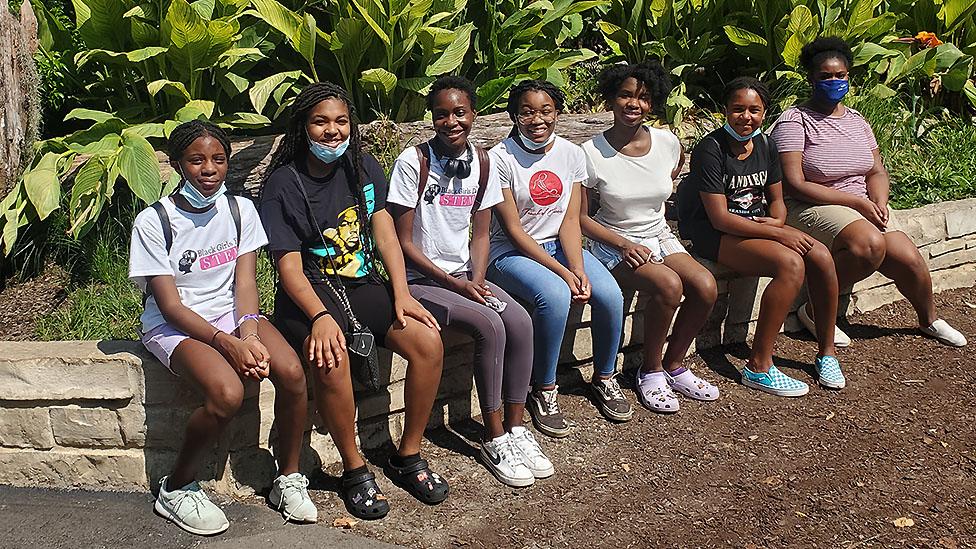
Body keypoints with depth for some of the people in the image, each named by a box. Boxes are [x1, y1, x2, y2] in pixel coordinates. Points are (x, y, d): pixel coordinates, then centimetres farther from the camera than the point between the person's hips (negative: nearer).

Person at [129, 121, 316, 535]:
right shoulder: (153, 221, -11)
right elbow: (170, 306, -13)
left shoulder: (240, 210, 2)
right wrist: (227, 343, -25)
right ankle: (176, 488, -6)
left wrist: (249, 337, -21)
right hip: (174, 326, -4)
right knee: (227, 393, -32)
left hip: (231, 314, 4)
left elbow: (245, 283, -2)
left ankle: (288, 479, -3)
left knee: (291, 371, -25)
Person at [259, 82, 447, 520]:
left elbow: (385, 233, 4)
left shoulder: (363, 168, 7)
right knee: (331, 358, -36)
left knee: (429, 342, -19)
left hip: (362, 284, 5)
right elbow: (289, 264, -14)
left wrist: (402, 295, -9)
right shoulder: (284, 184, -8)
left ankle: (408, 457, -1)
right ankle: (354, 469, -13)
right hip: (309, 293, -4)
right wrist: (320, 316, -30)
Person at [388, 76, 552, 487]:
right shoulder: (413, 162, -13)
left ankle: (515, 429, -7)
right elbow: (404, 242, -12)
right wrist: (453, 284, -16)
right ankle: (494, 440, -13)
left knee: (520, 322, -20)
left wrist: (477, 281, -10)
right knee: (490, 327, -27)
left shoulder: (482, 163, 4)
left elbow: (479, 234, 8)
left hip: (465, 274, 5)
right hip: (420, 280, -5)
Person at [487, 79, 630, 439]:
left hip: (560, 246, 5)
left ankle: (604, 378, 6)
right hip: (512, 253, -5)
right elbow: (514, 231, -14)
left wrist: (578, 269, -18)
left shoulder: (572, 155, 3)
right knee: (555, 295, -34)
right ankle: (544, 391, -14)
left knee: (610, 295, -21)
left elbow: (570, 221, 0)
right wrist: (562, 273, -21)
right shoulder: (500, 158, -12)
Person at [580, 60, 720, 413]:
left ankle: (673, 365, 3)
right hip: (613, 244, -5)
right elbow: (582, 217, -9)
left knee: (705, 287, -20)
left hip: (659, 237, 5)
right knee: (669, 285, -31)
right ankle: (650, 371, -7)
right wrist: (624, 244, -20)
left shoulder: (668, 143, -1)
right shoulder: (592, 153, -13)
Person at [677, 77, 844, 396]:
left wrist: (778, 220, -9)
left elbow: (776, 199, 16)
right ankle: (759, 368, -22)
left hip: (759, 225, 7)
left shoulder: (765, 145, 7)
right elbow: (719, 218, -20)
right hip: (714, 235, -7)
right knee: (791, 263, -29)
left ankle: (826, 353, 1)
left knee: (821, 256, -16)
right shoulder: (711, 149, -16)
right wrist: (780, 235, -21)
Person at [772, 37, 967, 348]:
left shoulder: (856, 120, 13)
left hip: (863, 209, 6)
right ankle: (814, 310, -15)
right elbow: (795, 185, -18)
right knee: (870, 243, -34)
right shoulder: (795, 121, -9)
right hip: (813, 209, -6)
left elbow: (877, 172, 14)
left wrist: (879, 203, -10)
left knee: (910, 260, -10)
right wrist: (857, 201, -19)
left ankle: (929, 320, 21)